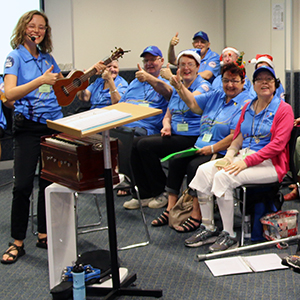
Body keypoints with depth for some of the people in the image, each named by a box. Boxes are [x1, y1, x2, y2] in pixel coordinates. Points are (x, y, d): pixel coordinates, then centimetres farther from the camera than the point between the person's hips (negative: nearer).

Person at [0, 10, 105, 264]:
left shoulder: (47, 58, 13)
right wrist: (41, 80, -23)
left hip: (53, 123, 5)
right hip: (28, 127, -5)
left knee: (49, 181, 8)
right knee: (23, 184, -7)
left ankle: (44, 234, 20)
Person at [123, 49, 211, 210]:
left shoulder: (203, 85, -4)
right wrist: (166, 126, -1)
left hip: (191, 137, -8)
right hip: (174, 134, 8)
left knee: (146, 145, -22)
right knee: (137, 142, -12)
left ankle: (161, 193, -7)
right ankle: (143, 194, -5)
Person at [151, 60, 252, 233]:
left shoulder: (245, 104, -9)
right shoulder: (216, 96, 18)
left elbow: (235, 137, -17)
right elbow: (193, 105, 14)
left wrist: (212, 148, -18)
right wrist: (179, 87, 1)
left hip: (223, 153, -8)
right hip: (201, 146, 8)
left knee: (195, 166, -30)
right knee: (175, 161, -13)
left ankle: (196, 215, -22)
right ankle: (171, 209, -7)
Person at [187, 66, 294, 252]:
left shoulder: (283, 109, -4)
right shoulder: (248, 108, 17)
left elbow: (277, 144, -14)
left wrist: (247, 162, -21)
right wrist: (229, 156, -4)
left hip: (269, 163, -7)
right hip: (244, 156, 7)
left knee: (224, 177, -30)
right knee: (204, 171, -15)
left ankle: (229, 236, -20)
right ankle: (208, 229, -8)